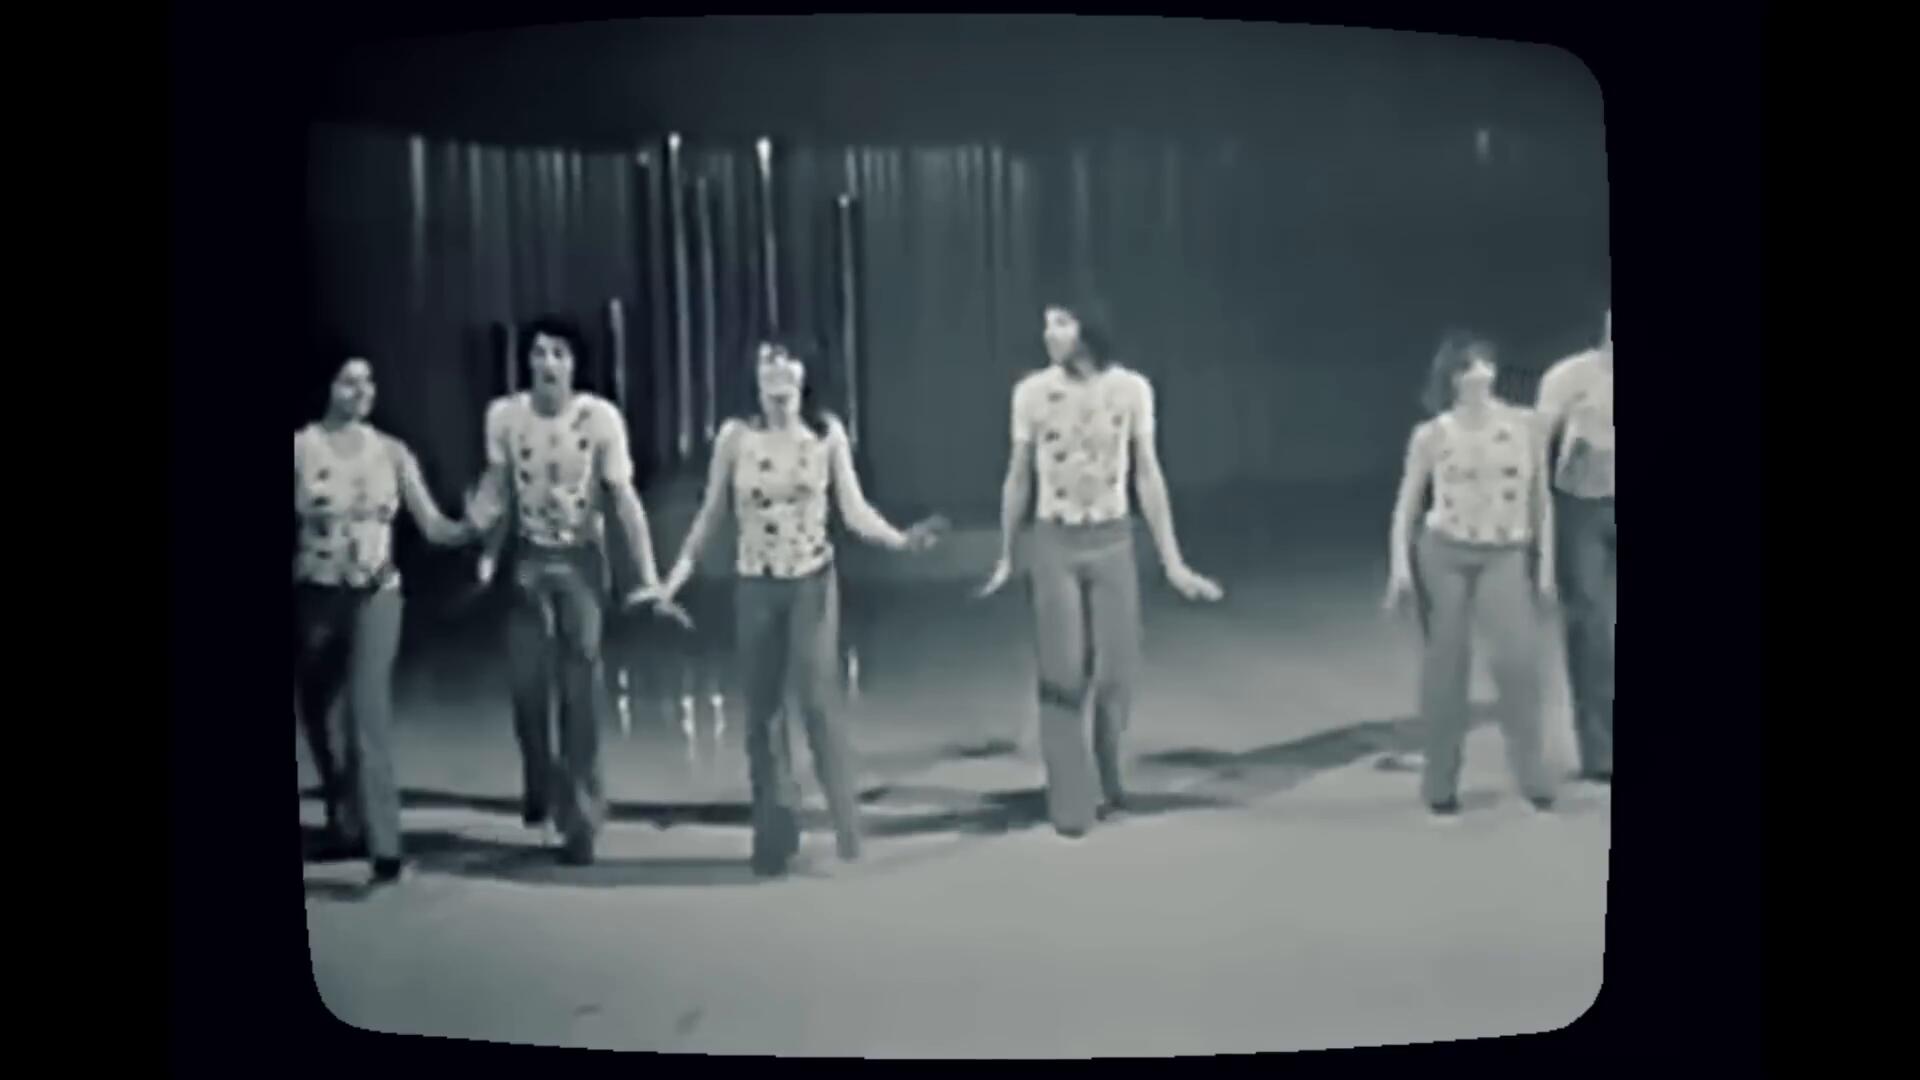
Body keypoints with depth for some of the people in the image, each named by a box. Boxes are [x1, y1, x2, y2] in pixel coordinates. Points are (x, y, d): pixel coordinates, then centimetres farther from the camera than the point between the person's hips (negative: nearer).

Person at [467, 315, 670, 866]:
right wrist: (488, 558, -3)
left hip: (582, 561, -2)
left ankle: (580, 816, 8)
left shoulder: (600, 417, -15)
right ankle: (541, 791, 31)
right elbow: (501, 493, 2)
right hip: (529, 560, 3)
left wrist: (648, 574, -17)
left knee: (579, 690, -2)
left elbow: (624, 499, -14)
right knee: (526, 683, 5)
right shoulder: (504, 414, -6)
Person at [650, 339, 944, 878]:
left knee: (818, 698, -14)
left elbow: (854, 512, -5)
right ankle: (774, 837, 19)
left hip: (813, 582, -1)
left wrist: (900, 539, -22)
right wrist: (675, 575, -3)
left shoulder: (827, 432, -4)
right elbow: (709, 515, 2)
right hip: (755, 586, 2)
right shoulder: (735, 435, -3)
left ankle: (845, 825, -2)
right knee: (762, 711, 6)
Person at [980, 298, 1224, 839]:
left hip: (1112, 541, 1)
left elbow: (1148, 476, 1)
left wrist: (1172, 560, 0)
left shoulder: (1131, 389, -4)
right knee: (1063, 676, 0)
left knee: (1116, 672, 5)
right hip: (1053, 543, -1)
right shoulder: (1031, 392, -4)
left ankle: (1108, 782, 29)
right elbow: (1018, 479, 4)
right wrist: (1005, 558, 8)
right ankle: (1071, 803, 9)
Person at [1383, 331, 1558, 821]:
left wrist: (1546, 562, 3)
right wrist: (1399, 566, -7)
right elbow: (1406, 505, 2)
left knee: (1520, 657, -15)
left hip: (1505, 556, 1)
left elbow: (1541, 499, 6)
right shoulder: (1431, 436, -3)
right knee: (1445, 666, 1)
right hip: (1442, 554, -1)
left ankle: (1533, 774, 2)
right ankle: (1441, 785, 11)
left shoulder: (1525, 425, 1)